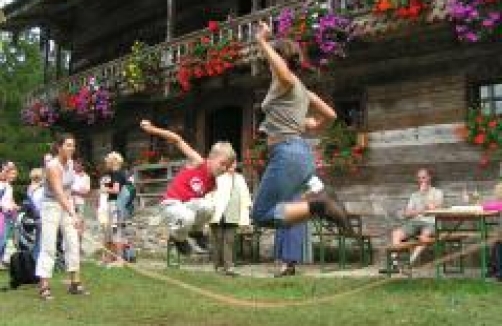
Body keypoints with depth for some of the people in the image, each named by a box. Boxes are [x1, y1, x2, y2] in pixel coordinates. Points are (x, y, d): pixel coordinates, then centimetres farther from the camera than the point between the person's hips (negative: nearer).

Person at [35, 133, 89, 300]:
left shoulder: (70, 163, 0)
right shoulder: (53, 166, -23)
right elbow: (59, 194, -34)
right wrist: (73, 215, -44)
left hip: (67, 205, 7)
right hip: (51, 206, -7)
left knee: (73, 243, 4)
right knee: (48, 246, -7)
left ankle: (75, 283, 10)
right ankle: (44, 286, -1)